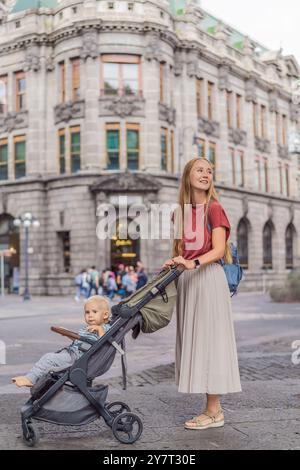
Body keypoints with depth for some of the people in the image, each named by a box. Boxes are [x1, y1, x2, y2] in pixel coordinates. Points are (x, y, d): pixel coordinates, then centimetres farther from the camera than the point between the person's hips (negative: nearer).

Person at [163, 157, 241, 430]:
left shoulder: (214, 208, -3)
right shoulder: (180, 212, 14)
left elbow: (218, 250, -12)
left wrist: (193, 263, -25)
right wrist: (172, 265, 2)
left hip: (208, 278, -6)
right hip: (186, 280, 6)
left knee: (209, 339, -5)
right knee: (193, 341, 6)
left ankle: (214, 412, 3)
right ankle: (214, 409, 13)